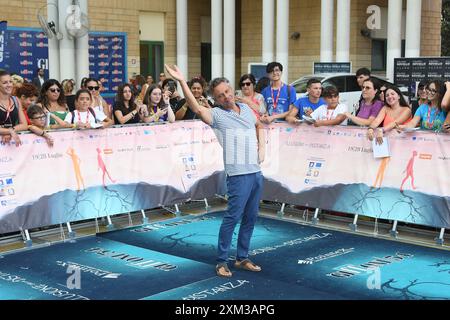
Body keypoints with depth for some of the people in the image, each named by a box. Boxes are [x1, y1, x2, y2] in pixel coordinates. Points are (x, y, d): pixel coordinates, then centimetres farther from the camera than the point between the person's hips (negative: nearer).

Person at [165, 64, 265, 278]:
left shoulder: (246, 108, 13)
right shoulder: (217, 114, -6)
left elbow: (259, 126, 32)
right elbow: (197, 109, -26)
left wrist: (261, 148, 16)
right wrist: (182, 82, -33)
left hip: (256, 172, 7)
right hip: (239, 174, -6)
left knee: (250, 218, 12)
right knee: (233, 217, -7)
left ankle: (242, 258, 23)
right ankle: (221, 262, 4)